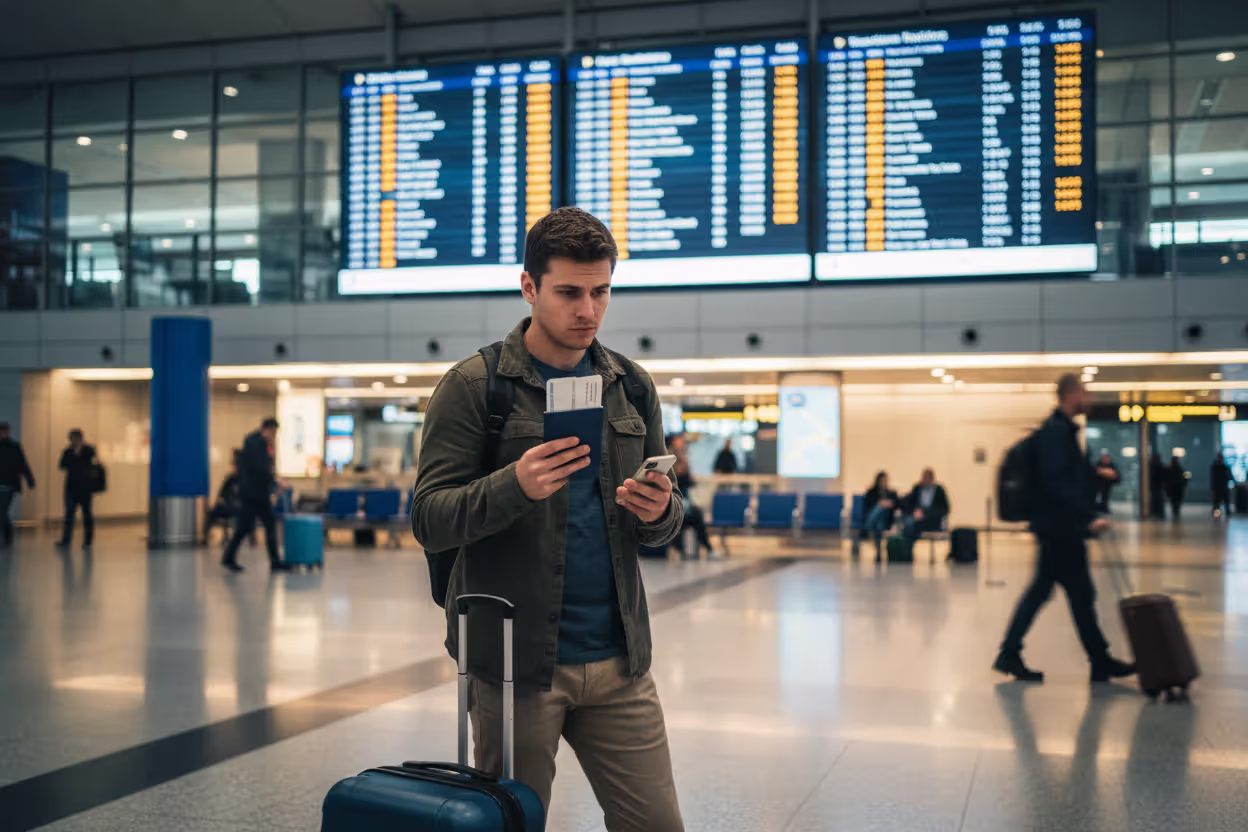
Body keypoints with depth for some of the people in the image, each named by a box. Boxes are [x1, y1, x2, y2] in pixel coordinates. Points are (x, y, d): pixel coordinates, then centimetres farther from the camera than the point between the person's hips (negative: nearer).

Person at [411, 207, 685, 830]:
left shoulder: (632, 387, 10)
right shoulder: (473, 386, -5)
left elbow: (663, 523, 15)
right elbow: (428, 520, -9)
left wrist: (660, 511, -9)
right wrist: (514, 486, -27)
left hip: (618, 661, 4)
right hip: (513, 661, -4)